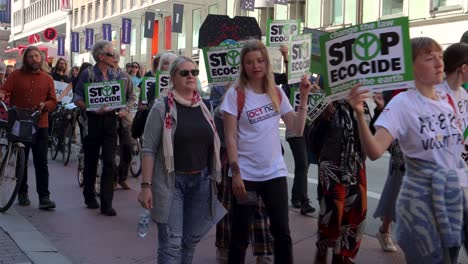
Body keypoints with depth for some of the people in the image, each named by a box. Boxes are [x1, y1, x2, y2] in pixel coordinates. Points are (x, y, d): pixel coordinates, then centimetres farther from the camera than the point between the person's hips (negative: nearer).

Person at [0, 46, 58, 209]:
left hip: (40, 126, 0)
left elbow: (53, 102, 7)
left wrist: (45, 105, -14)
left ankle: (44, 197, -3)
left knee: (41, 163, -4)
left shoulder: (48, 79, 8)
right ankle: (22, 194, 24)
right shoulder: (16, 75, 5)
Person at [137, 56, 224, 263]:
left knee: (191, 239, 13)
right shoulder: (162, 108, -7)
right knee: (171, 242, -4)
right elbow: (149, 149, -10)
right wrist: (146, 185, -15)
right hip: (170, 182, -5)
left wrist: (215, 177, 10)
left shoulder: (205, 107, 8)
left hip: (201, 181, 5)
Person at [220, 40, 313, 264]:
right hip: (246, 174, -3)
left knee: (282, 232, 8)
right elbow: (230, 137, -8)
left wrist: (304, 97, -4)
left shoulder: (277, 93, 6)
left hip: (275, 172, 3)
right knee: (240, 235, 6)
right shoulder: (235, 94, -6)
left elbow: (297, 129, 4)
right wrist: (236, 172, -14)